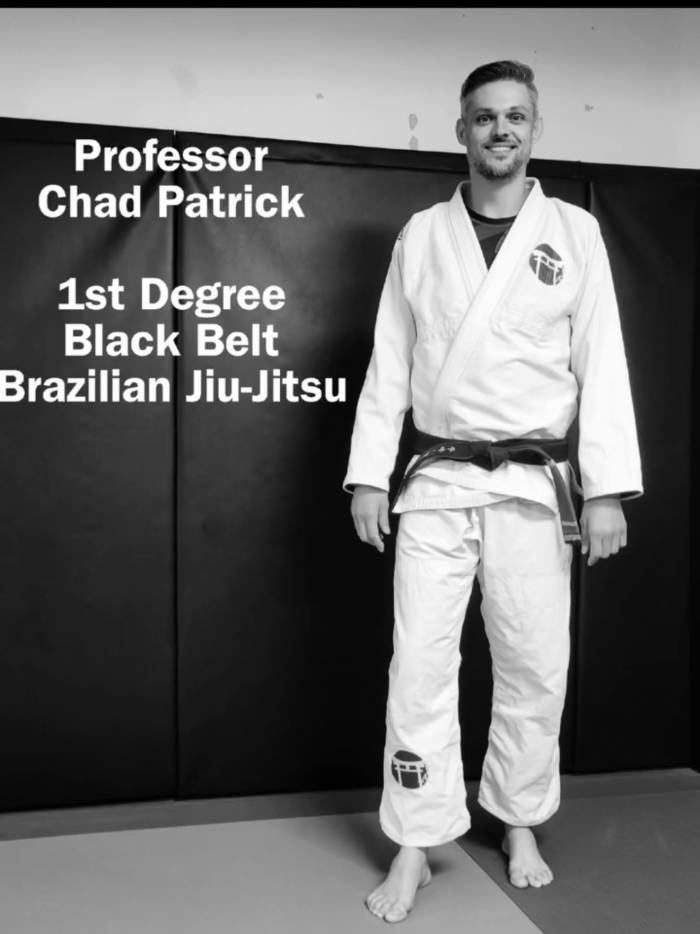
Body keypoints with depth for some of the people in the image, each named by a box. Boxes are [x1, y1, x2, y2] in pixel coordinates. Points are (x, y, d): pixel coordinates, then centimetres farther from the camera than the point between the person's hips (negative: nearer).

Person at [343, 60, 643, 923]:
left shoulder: (574, 232, 4)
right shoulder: (421, 235, 6)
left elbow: (602, 365, -1)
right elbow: (389, 363, 5)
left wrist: (607, 488, -7)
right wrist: (367, 476, 0)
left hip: (533, 485, 0)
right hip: (437, 482, 1)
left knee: (535, 667, 8)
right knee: (420, 666, 0)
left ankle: (519, 825, 30)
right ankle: (414, 849, 14)